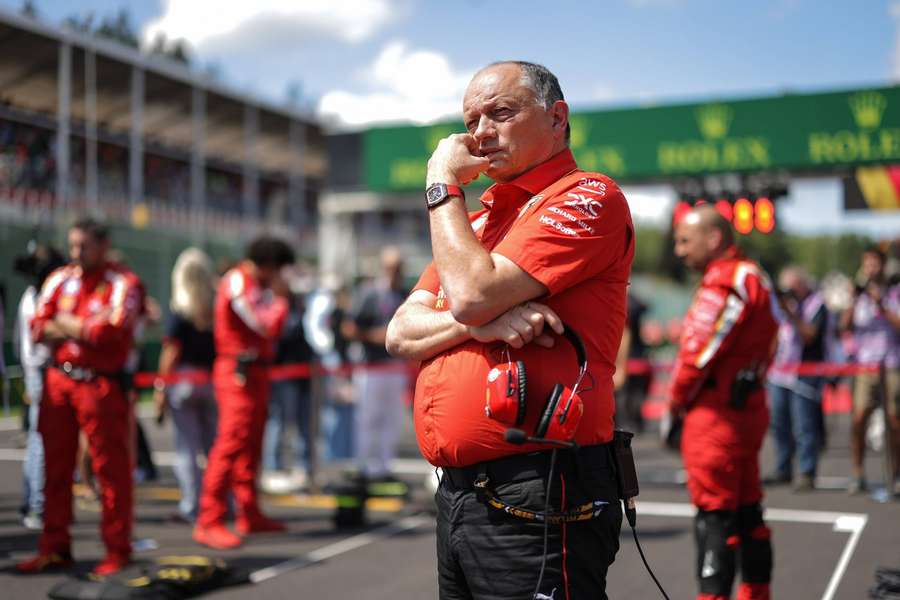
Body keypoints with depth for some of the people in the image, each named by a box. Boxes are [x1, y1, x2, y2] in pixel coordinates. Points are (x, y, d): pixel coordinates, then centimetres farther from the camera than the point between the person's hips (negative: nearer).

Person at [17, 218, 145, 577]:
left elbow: (112, 332, -16)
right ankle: (55, 548, 20)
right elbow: (39, 329, 3)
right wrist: (86, 329, -10)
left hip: (101, 385, -5)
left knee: (111, 468, -2)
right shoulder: (59, 280, 12)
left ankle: (117, 551, 7)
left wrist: (67, 324, -3)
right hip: (58, 381, 5)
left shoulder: (122, 284, -4)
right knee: (56, 467, 10)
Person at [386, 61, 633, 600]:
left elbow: (472, 292, -19)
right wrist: (478, 323, -11)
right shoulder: (479, 217, 19)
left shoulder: (588, 198, -7)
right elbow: (401, 334, 10)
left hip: (535, 497, -8)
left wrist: (443, 183, -6)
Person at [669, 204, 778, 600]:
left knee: (714, 514, -5)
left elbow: (699, 352, -19)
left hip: (716, 414, -9)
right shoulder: (754, 277, 14)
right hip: (748, 407, 10)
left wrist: (678, 398, -2)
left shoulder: (724, 283, -16)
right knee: (747, 511, 16)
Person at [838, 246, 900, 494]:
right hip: (865, 365, 1)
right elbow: (844, 325, 0)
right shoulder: (859, 294, 12)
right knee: (859, 418, -9)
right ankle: (857, 475, -2)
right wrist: (854, 300, -11)